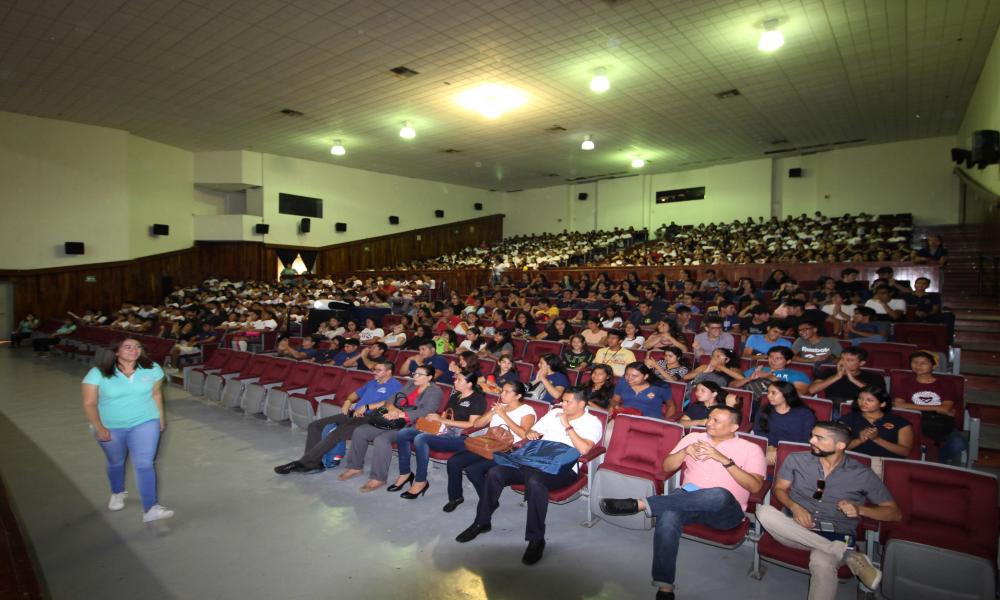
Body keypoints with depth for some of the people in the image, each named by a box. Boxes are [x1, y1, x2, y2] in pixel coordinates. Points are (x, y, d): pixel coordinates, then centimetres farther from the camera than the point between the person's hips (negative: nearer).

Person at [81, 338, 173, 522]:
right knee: (116, 463, 21)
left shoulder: (152, 369, -8)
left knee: (144, 464, -10)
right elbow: (89, 404, -11)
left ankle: (150, 509, -11)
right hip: (110, 427, 1)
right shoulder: (98, 373, -14)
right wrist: (98, 427, -18)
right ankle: (117, 493, 49)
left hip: (144, 423, 0)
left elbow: (156, 394, 4)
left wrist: (161, 417, 8)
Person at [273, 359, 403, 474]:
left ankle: (303, 463, -22)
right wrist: (348, 401, 12)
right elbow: (357, 393, 35)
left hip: (369, 418, -9)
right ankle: (314, 463, -7)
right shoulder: (372, 382, 26)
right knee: (315, 425, 0)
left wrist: (367, 406, -21)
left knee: (336, 434, -31)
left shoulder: (395, 385, -3)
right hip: (353, 414, 9)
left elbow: (392, 403, -21)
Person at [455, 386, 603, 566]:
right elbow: (533, 433, 24)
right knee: (495, 472, -14)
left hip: (563, 468, -6)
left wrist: (567, 426, -13)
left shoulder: (592, 422, 1)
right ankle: (482, 522, 5)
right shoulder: (554, 413, 19)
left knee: (535, 481, -39)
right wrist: (530, 434, 1)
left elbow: (584, 449, -17)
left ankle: (536, 540, -22)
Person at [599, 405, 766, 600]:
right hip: (688, 499, 3)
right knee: (668, 514, -35)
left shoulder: (751, 449, 7)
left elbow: (755, 487, -7)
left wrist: (724, 459, -16)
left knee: (719, 495, -40)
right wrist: (684, 451, -8)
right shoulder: (693, 437, 15)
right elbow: (667, 467, 11)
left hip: (725, 511, -2)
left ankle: (640, 504, -39)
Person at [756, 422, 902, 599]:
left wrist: (860, 509, -13)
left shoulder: (862, 475, 3)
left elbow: (895, 513, 6)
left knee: (822, 565, -43)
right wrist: (794, 507, -12)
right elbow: (779, 488, 10)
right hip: (797, 529, 5)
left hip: (836, 535, -5)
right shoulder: (796, 460, 6)